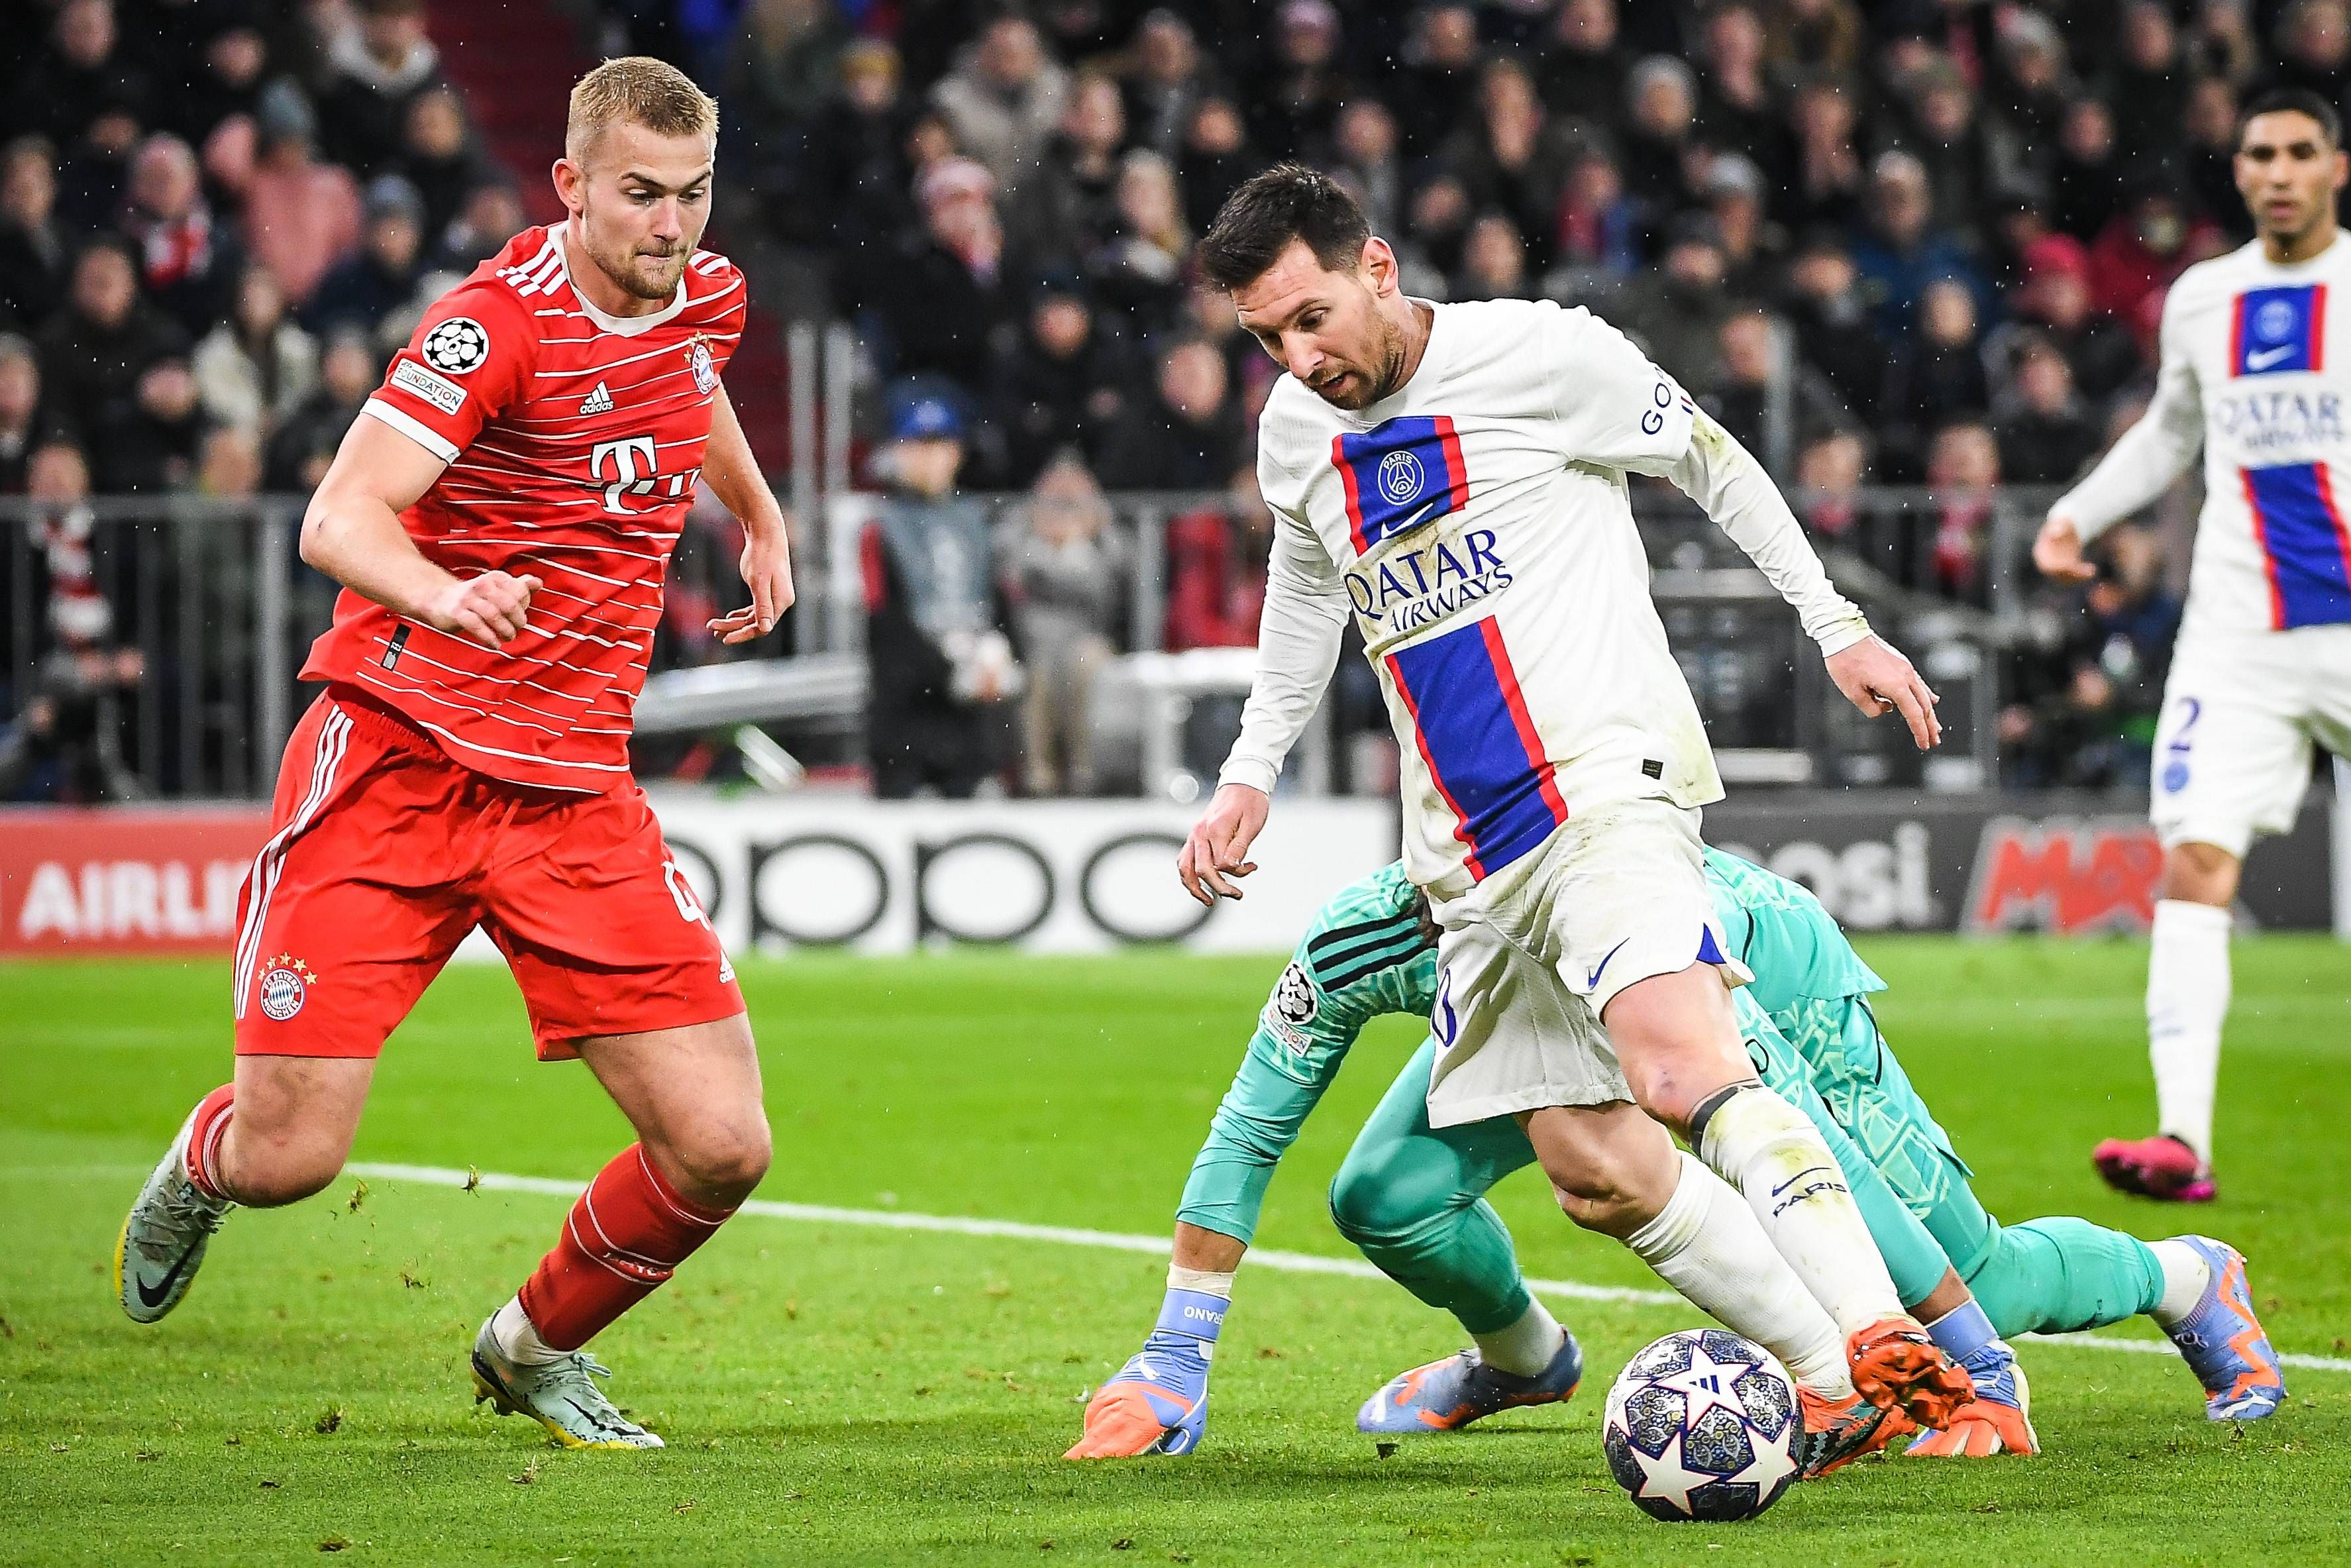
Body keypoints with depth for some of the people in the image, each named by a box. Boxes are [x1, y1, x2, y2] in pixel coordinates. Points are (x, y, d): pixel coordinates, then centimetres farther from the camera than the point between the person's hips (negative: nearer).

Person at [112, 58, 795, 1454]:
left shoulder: (706, 300, 5)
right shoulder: (497, 323, -16)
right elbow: (340, 520, -29)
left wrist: (759, 516, 41)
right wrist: (442, 594, -48)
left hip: (576, 795, 5)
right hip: (394, 754, -5)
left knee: (720, 1144, -7)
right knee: (289, 1155, -9)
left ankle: (540, 1347, 22)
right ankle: (199, 1169, 31)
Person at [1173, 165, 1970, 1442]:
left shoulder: (1539, 353, -6)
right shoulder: (1296, 437, 12)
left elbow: (1709, 462, 6)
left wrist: (1838, 627, 6)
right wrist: (1250, 774, 24)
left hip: (1603, 774, -7)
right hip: (1468, 855, 7)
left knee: (1680, 1065, -30)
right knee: (1593, 1166, -3)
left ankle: (1886, 1345, -38)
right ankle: (1840, 1385, 3)